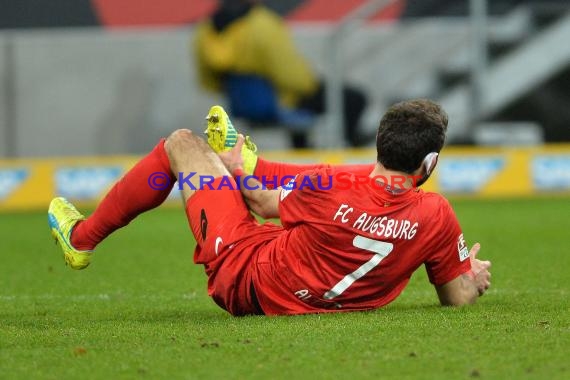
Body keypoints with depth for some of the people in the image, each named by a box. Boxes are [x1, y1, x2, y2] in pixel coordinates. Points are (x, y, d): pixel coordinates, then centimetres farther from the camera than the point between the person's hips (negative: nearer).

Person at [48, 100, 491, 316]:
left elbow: (268, 204, -9)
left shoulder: (333, 186, -30)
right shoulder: (436, 215, -25)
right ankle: (246, 163, 48)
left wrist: (237, 174, 13)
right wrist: (474, 276, 12)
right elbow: (458, 296, -11)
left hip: (246, 280, -5)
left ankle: (83, 238, 28)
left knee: (181, 143, 9)